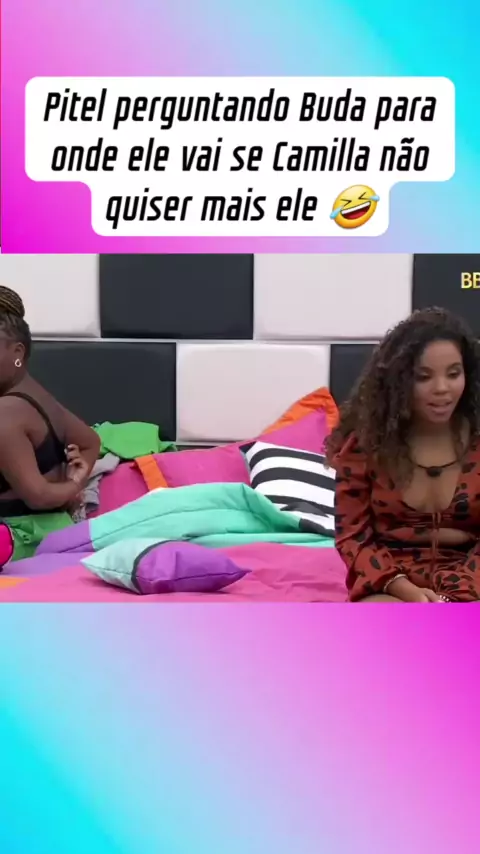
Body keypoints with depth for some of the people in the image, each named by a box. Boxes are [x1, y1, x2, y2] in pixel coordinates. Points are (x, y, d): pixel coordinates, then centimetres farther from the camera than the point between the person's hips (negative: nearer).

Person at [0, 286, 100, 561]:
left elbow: (37, 495, -19)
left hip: (28, 535, -9)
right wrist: (74, 484, 11)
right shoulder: (38, 395, 10)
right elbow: (91, 442, 24)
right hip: (56, 525, 9)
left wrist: (71, 486, 0)